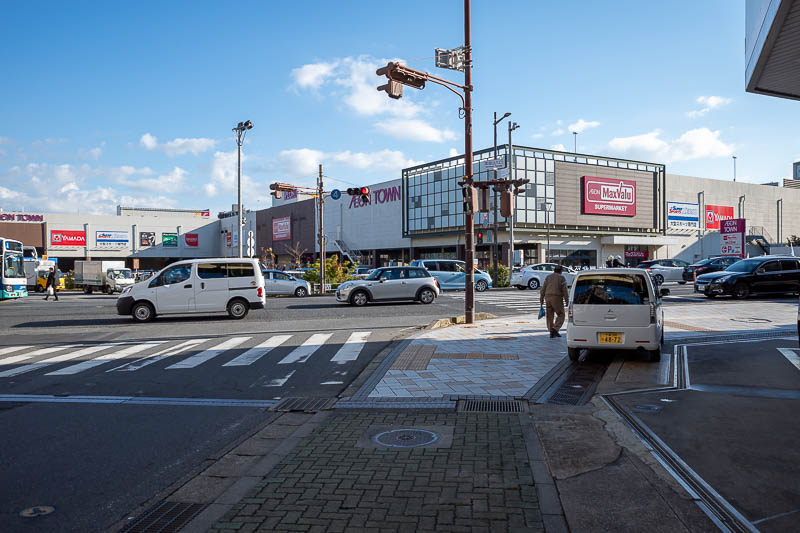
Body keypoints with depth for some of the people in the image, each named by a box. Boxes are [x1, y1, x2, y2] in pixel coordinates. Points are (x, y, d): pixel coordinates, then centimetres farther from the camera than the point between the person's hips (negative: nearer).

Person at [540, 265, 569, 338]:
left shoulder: (548, 277, 9)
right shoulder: (561, 278, -2)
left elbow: (543, 289, 7)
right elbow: (565, 291, -6)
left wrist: (541, 299, 10)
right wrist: (567, 301, -1)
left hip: (548, 298, 4)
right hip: (557, 298, -4)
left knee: (549, 315, 10)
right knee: (560, 315, 5)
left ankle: (551, 332, 9)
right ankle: (555, 329, -12)